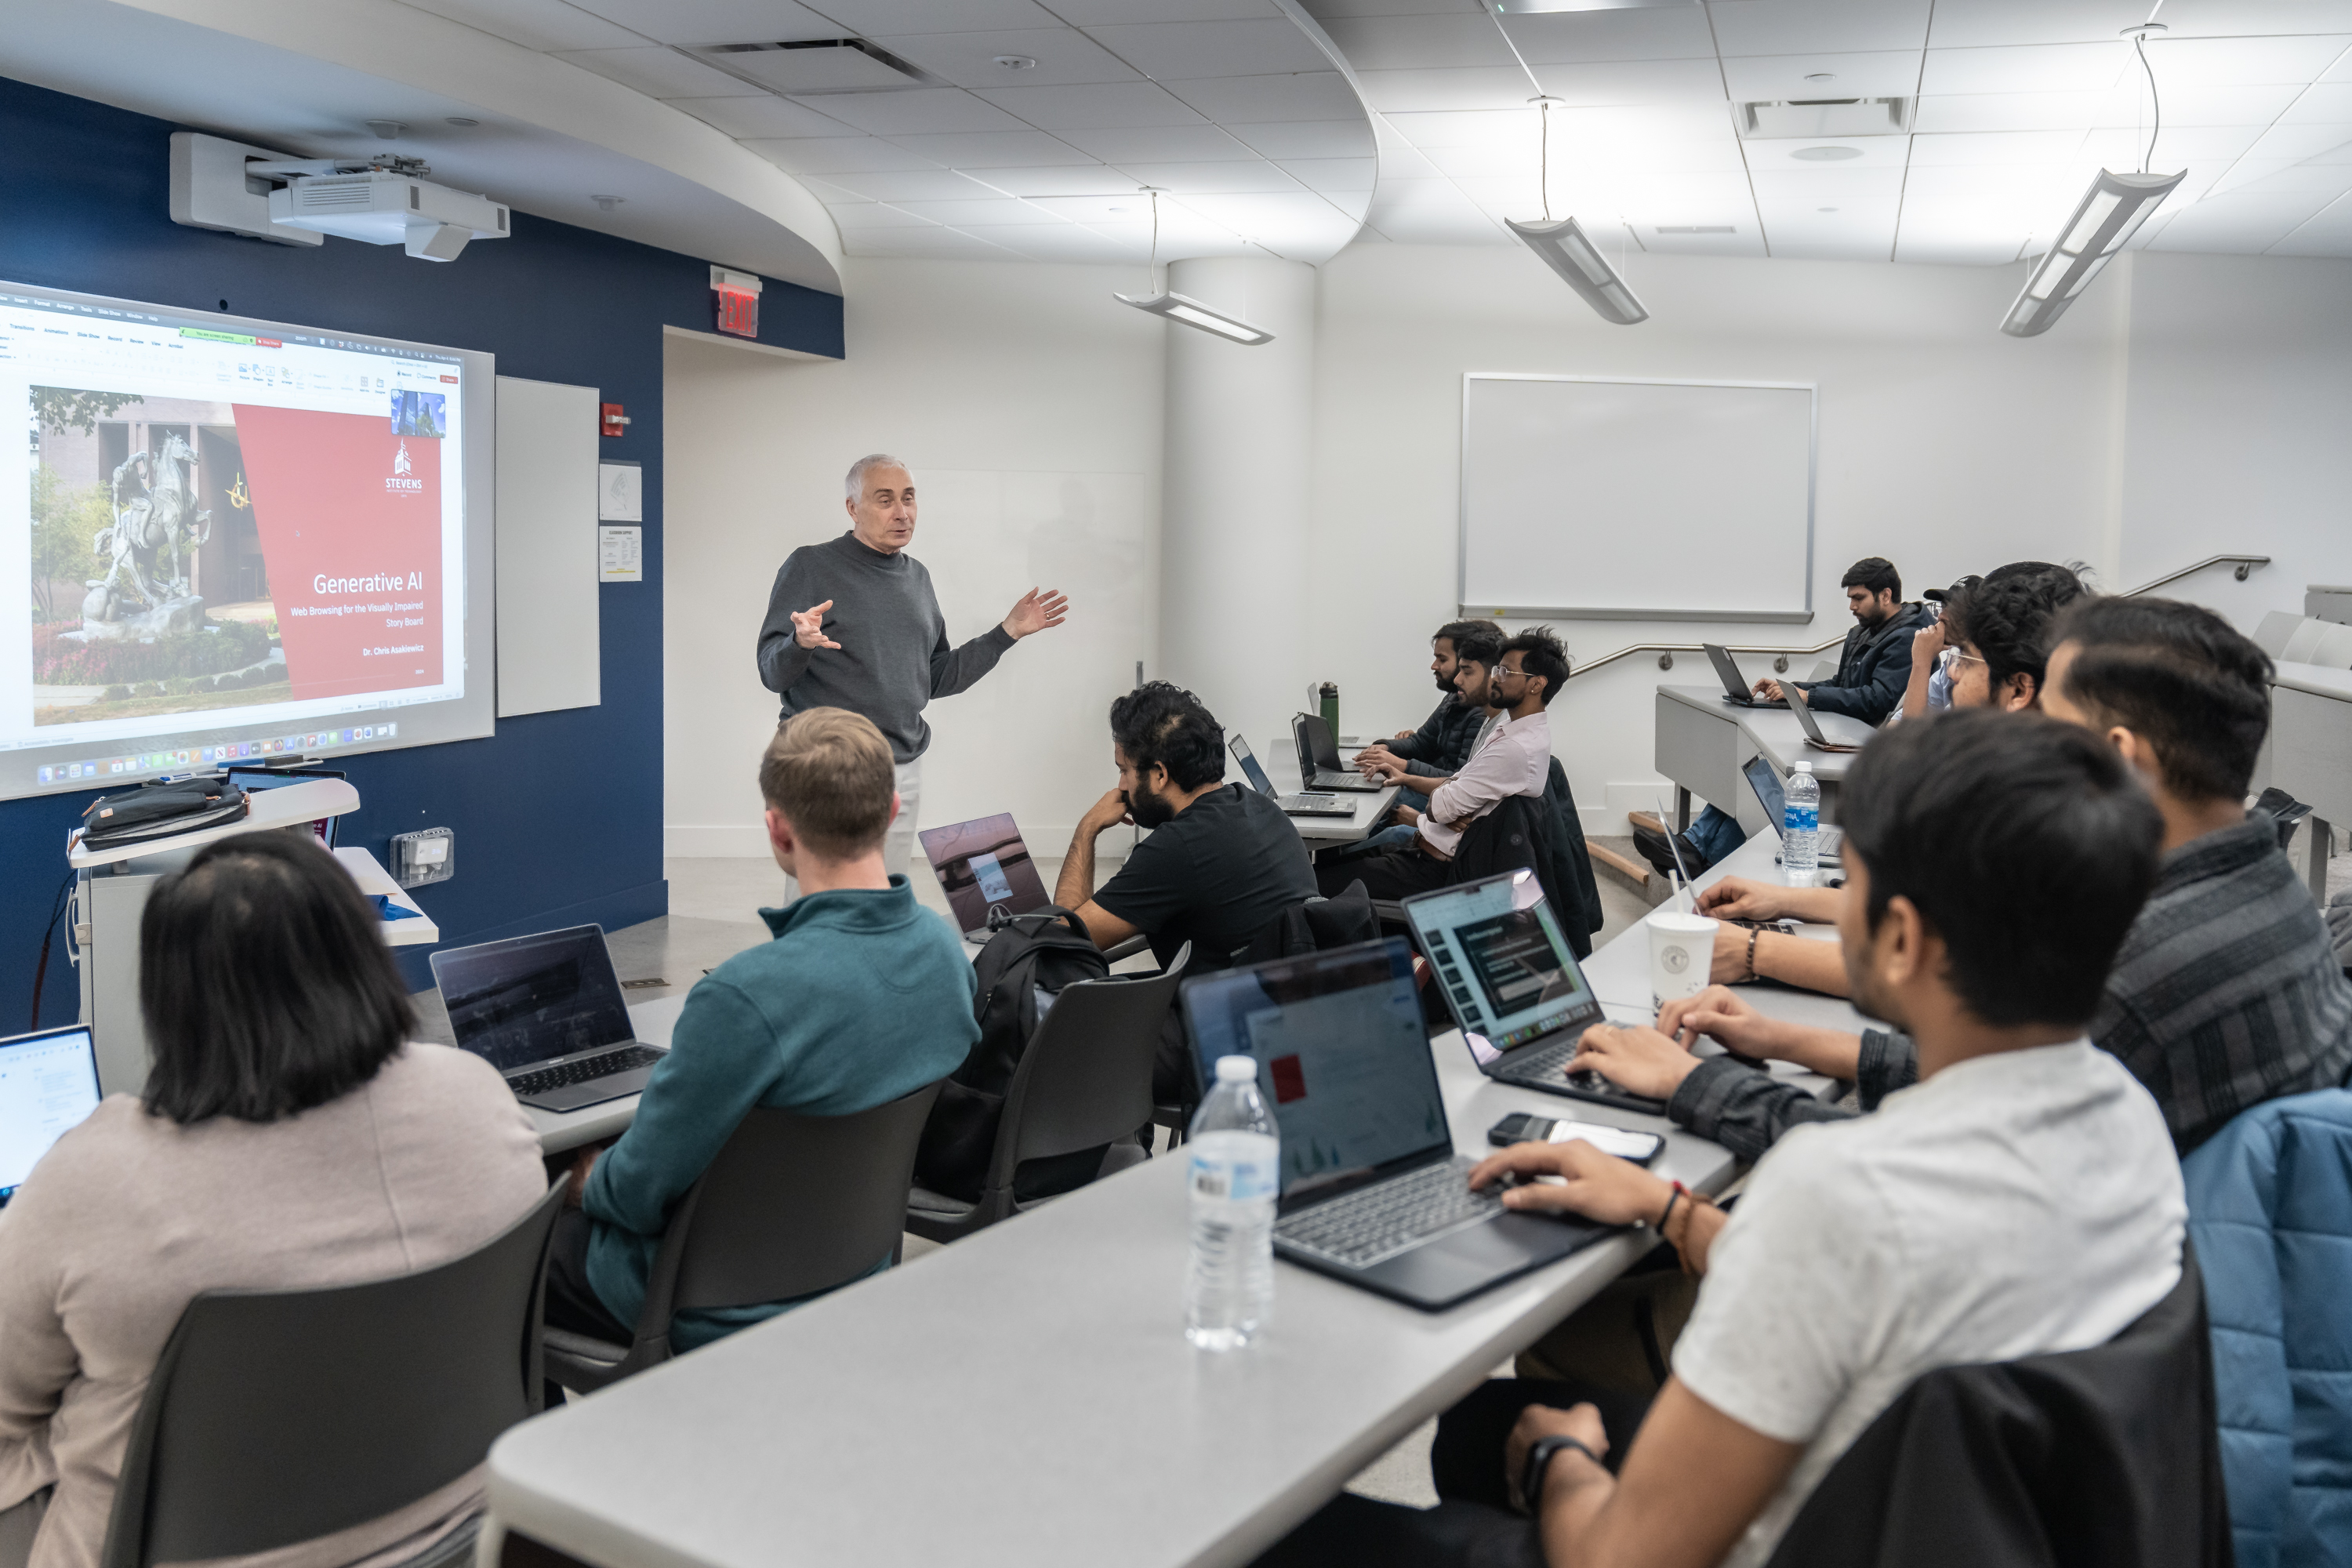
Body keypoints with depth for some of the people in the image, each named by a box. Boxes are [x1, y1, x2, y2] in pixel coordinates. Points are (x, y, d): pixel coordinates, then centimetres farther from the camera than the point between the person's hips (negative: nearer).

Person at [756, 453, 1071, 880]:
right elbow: (773, 673, -7)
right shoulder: (811, 567, -4)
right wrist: (801, 643, -28)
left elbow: (936, 680, 18)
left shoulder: (916, 577, 15)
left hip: (903, 771, 6)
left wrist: (1007, 632, 15)